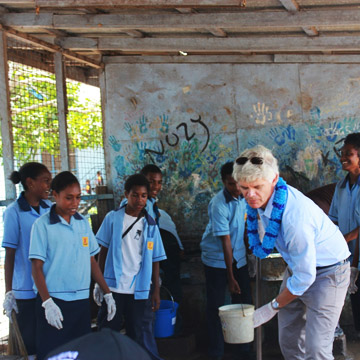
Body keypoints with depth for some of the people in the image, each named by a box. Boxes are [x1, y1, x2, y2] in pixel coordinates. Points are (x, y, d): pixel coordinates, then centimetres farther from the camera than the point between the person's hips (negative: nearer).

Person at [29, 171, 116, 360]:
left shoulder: (83, 223, 10)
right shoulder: (43, 224, -5)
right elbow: (37, 267, -7)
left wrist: (107, 294, 12)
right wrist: (47, 302, -16)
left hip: (81, 300, 5)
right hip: (54, 301, -5)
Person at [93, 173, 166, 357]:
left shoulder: (150, 225, 3)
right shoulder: (113, 218, -1)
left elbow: (155, 259, 5)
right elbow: (103, 250, 3)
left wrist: (156, 290, 5)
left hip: (139, 289, 1)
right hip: (112, 286, -1)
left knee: (136, 334, 10)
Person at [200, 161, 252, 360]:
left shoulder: (244, 195, -5)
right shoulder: (219, 205, -24)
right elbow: (225, 241, -24)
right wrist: (230, 277, -22)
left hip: (238, 257, 6)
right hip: (217, 259, -6)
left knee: (244, 302, 8)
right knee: (216, 306, 1)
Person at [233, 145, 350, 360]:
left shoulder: (295, 217, -37)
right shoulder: (260, 198, -12)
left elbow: (305, 277, -28)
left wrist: (274, 306, -14)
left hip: (327, 271, -8)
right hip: (299, 265, 8)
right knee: (289, 342, 10)